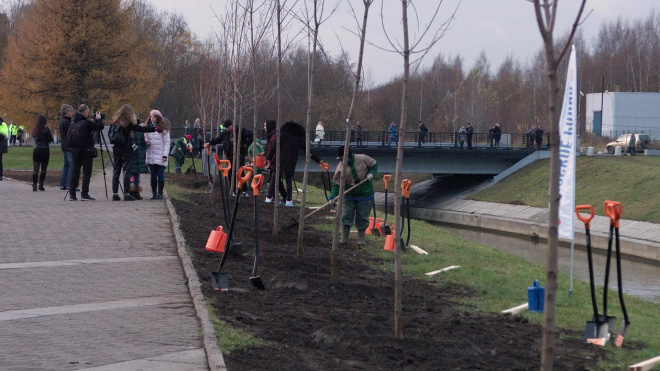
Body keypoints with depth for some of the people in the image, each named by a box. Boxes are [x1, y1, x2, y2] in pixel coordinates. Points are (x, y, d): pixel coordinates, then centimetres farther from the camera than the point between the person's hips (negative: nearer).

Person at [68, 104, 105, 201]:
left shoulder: (73, 123, 6)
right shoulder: (86, 123, -13)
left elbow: (68, 138, 15)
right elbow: (100, 127, -11)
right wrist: (99, 119, 5)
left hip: (75, 150, 6)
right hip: (86, 151, -6)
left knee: (75, 171, 11)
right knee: (86, 172, 0)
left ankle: (72, 194, 10)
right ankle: (84, 194, -3)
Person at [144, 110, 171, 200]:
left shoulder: (163, 129, -1)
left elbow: (167, 143, -2)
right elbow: (145, 139, 19)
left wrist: (165, 155, -10)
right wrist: (146, 142, -6)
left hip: (160, 157, -3)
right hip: (151, 156, 3)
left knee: (160, 175, -2)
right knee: (153, 175, 5)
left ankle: (160, 193, 4)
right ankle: (154, 193, 8)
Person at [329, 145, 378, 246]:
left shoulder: (362, 159, -15)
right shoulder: (340, 167, -12)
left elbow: (374, 164, 2)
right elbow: (336, 184, -11)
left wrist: (371, 173, -18)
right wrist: (332, 198, -22)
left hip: (365, 195, -1)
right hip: (349, 195, 1)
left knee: (362, 218, 5)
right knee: (346, 216, -2)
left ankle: (361, 238, 17)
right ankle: (344, 238, 7)